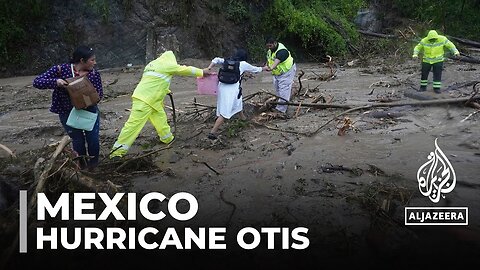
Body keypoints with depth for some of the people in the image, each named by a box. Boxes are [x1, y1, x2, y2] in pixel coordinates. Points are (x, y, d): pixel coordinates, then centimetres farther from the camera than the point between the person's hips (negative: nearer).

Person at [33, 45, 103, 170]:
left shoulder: (94, 74, -10)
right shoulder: (61, 70, -16)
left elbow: (99, 93, -6)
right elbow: (37, 82, -16)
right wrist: (55, 82, -34)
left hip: (89, 111, 2)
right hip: (67, 113, -1)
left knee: (93, 138, -5)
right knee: (77, 139, 2)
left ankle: (93, 160, 26)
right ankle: (82, 160, 34)